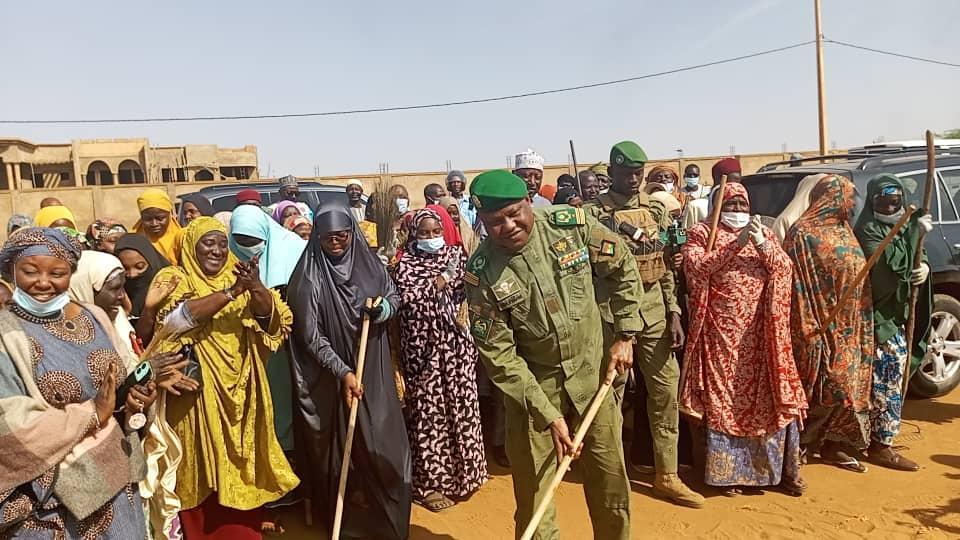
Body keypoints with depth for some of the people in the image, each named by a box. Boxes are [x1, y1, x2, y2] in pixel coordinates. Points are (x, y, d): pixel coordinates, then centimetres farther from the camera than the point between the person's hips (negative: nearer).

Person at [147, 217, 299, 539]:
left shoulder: (237, 275, 8)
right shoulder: (175, 279, -2)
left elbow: (269, 315, -7)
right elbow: (176, 320, -22)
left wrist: (256, 288, -26)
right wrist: (230, 292, -27)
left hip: (239, 390, 3)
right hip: (197, 393, -3)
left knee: (239, 468, 11)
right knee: (203, 470, 6)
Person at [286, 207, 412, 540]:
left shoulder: (369, 263, -1)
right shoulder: (309, 280, -13)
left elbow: (394, 297, 11)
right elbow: (311, 336, -15)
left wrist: (383, 308, -13)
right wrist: (343, 372, -23)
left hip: (373, 369, 4)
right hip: (332, 374, -4)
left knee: (381, 437, 9)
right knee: (341, 442, 5)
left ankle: (385, 511, 30)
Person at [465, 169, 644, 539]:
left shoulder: (572, 224, -14)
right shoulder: (481, 274, -19)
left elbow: (623, 269, 2)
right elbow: (499, 355, -15)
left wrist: (625, 335, -1)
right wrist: (549, 414, -17)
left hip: (591, 373, 3)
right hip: (532, 385, -2)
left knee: (611, 481, 17)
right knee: (533, 493, 7)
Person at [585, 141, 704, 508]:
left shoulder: (655, 209, 10)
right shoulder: (596, 212, -4)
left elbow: (665, 264, 12)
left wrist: (674, 313, 6)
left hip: (653, 307, 4)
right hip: (612, 308, -4)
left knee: (665, 385, 3)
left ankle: (666, 476, 15)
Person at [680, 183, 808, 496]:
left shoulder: (763, 232, 14)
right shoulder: (702, 233, 4)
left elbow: (784, 268, 3)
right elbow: (695, 267, -12)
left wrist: (761, 244, -13)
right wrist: (735, 244, -17)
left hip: (759, 331, 3)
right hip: (722, 332, -3)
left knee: (771, 396, 4)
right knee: (722, 398, 1)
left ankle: (783, 469, 17)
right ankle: (726, 470, 11)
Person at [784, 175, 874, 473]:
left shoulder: (844, 230, 14)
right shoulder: (803, 233, -12)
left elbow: (858, 276, 19)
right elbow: (799, 285, -17)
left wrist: (861, 328, 16)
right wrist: (809, 330, -22)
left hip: (849, 327, 8)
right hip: (822, 326, -8)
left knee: (847, 386, 11)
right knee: (829, 388, -6)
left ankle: (834, 446, 23)